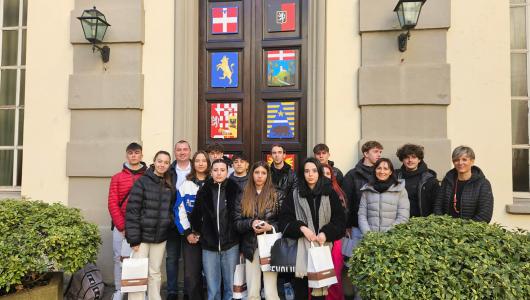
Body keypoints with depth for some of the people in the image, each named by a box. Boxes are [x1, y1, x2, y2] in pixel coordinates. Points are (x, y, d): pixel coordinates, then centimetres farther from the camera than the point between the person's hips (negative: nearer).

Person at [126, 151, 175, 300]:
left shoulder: (170, 185, 7)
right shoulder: (142, 182, -7)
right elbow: (132, 210, -11)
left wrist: (170, 229, 3)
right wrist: (134, 238, -14)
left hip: (161, 236, 4)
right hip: (142, 235, -4)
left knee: (155, 273, 15)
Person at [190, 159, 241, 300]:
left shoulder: (235, 190, -3)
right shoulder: (203, 191, 1)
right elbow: (195, 216, 10)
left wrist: (240, 238, -1)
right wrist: (200, 233, 8)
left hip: (231, 245, -1)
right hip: (209, 246, 1)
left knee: (231, 285, 9)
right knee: (212, 288, 10)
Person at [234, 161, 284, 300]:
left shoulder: (277, 195, 1)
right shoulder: (244, 196, 7)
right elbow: (237, 222, 4)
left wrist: (270, 227, -16)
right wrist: (251, 223, -14)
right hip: (251, 247, 2)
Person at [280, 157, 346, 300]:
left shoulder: (330, 194, 5)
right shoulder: (294, 195, 5)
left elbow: (340, 219, 3)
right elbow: (284, 219, 2)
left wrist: (326, 233, -12)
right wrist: (301, 228, -13)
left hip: (323, 245, 0)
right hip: (301, 247, 0)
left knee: (320, 288, 2)